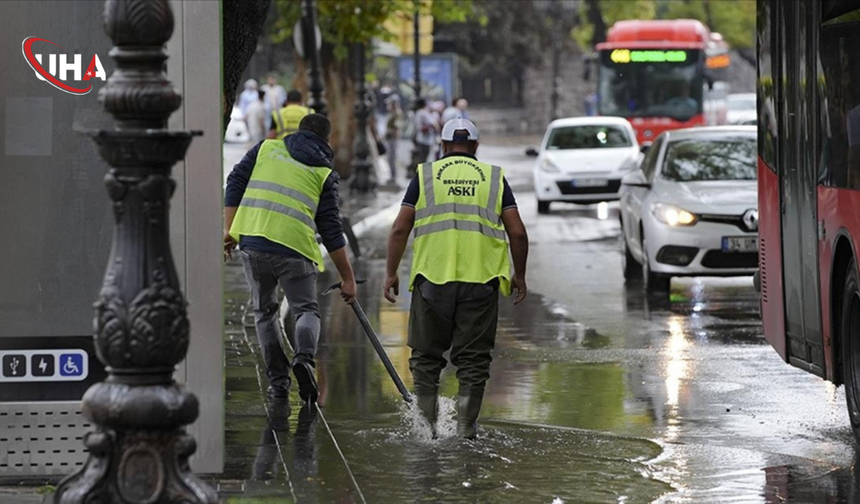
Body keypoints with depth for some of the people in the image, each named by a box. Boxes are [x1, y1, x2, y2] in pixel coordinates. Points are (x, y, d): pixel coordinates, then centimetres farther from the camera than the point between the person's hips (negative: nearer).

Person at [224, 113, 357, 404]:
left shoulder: (266, 148, 17)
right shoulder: (324, 173, 11)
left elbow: (235, 184, 9)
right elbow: (330, 229, 8)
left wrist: (229, 230, 10)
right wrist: (347, 277, 11)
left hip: (252, 241, 2)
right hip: (295, 249, -2)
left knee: (265, 311, 18)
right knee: (306, 309, 10)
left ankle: (277, 380, 13)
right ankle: (304, 356, -20)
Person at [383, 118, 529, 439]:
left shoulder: (425, 175, 9)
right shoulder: (494, 178, 10)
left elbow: (400, 229, 3)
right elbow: (517, 233, 5)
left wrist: (391, 273, 9)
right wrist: (519, 276, 15)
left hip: (433, 278, 0)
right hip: (481, 280, 0)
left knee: (426, 356, 11)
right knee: (473, 359, 6)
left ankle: (426, 424, 10)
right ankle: (466, 429, 4)